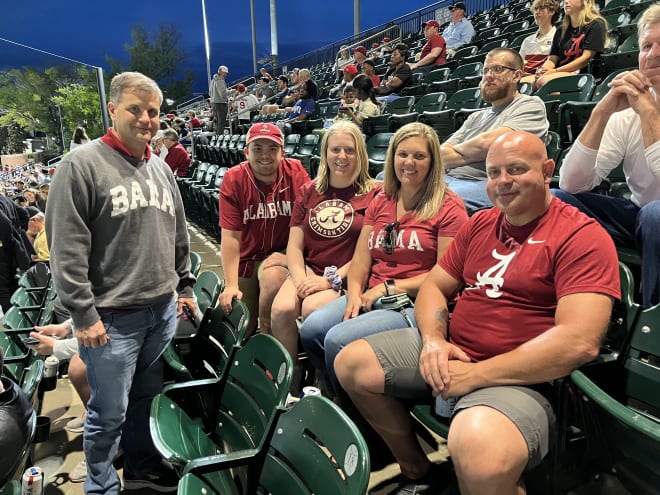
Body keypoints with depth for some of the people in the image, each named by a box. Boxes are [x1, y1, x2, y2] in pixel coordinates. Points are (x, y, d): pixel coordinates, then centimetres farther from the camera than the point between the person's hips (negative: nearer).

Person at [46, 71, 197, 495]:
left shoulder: (162, 168, 11)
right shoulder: (81, 165, -10)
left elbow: (179, 236, 18)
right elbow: (67, 250, -14)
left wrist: (185, 287, 16)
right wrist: (83, 314, -15)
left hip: (164, 311, 6)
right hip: (112, 317, -6)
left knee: (149, 400, 19)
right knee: (109, 413, 6)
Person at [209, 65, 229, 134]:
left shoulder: (213, 80, 14)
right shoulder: (220, 81, -15)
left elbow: (210, 92, 20)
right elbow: (223, 93, -21)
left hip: (214, 102, 9)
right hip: (221, 103, -9)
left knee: (217, 121, 17)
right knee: (221, 122, -6)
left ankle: (217, 134, 23)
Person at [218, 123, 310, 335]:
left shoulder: (296, 172, -11)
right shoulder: (233, 180, -11)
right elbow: (230, 235, -15)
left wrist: (284, 257, -27)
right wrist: (231, 285, -19)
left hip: (282, 253, -1)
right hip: (246, 259, 1)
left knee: (275, 277, -34)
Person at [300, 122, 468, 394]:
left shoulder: (448, 207, -4)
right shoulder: (381, 202, 17)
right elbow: (361, 258, 13)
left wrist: (389, 288, -11)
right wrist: (354, 294, -6)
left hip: (415, 303, -6)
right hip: (371, 296, 7)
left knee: (338, 340, -25)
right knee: (311, 329, -16)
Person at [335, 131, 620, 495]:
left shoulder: (583, 236, -10)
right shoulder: (479, 223, 12)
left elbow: (579, 342, -21)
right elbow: (434, 286, 14)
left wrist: (476, 374, -20)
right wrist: (433, 340, -9)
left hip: (520, 377, -7)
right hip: (450, 353, 8)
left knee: (479, 456, -38)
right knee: (351, 363, 2)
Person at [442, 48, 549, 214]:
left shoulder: (530, 105, 9)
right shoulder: (476, 117, 30)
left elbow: (488, 143, -7)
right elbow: (441, 155, 17)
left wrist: (455, 150, 11)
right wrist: (473, 153, -1)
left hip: (487, 185, -6)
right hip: (449, 179, 6)